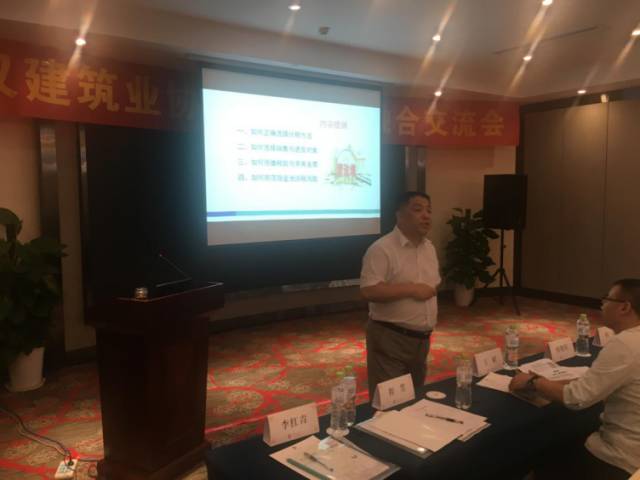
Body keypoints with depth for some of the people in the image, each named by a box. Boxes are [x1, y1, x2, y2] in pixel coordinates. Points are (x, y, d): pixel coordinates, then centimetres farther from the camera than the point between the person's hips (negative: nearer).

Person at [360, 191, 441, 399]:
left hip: (421, 338, 8)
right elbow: (369, 291, -25)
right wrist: (412, 289, -23)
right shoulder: (381, 249, -17)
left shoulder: (429, 248, 10)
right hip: (390, 338, -7)